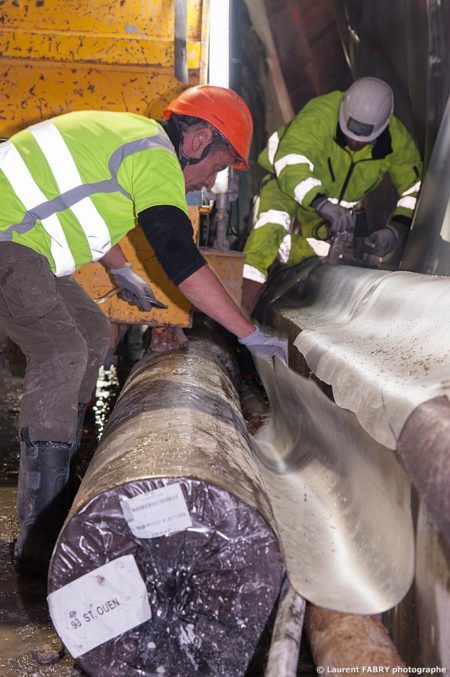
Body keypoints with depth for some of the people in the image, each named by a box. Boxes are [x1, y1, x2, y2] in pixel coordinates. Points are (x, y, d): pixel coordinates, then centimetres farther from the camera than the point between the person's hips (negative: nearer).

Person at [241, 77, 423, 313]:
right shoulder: (320, 115, -33)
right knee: (273, 224, -31)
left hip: (337, 205, 7)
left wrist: (399, 227, -28)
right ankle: (239, 311, -35)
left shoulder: (397, 140, -18)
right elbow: (290, 162, -46)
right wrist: (321, 202, -61)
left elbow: (416, 188, -11)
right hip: (289, 185, -6)